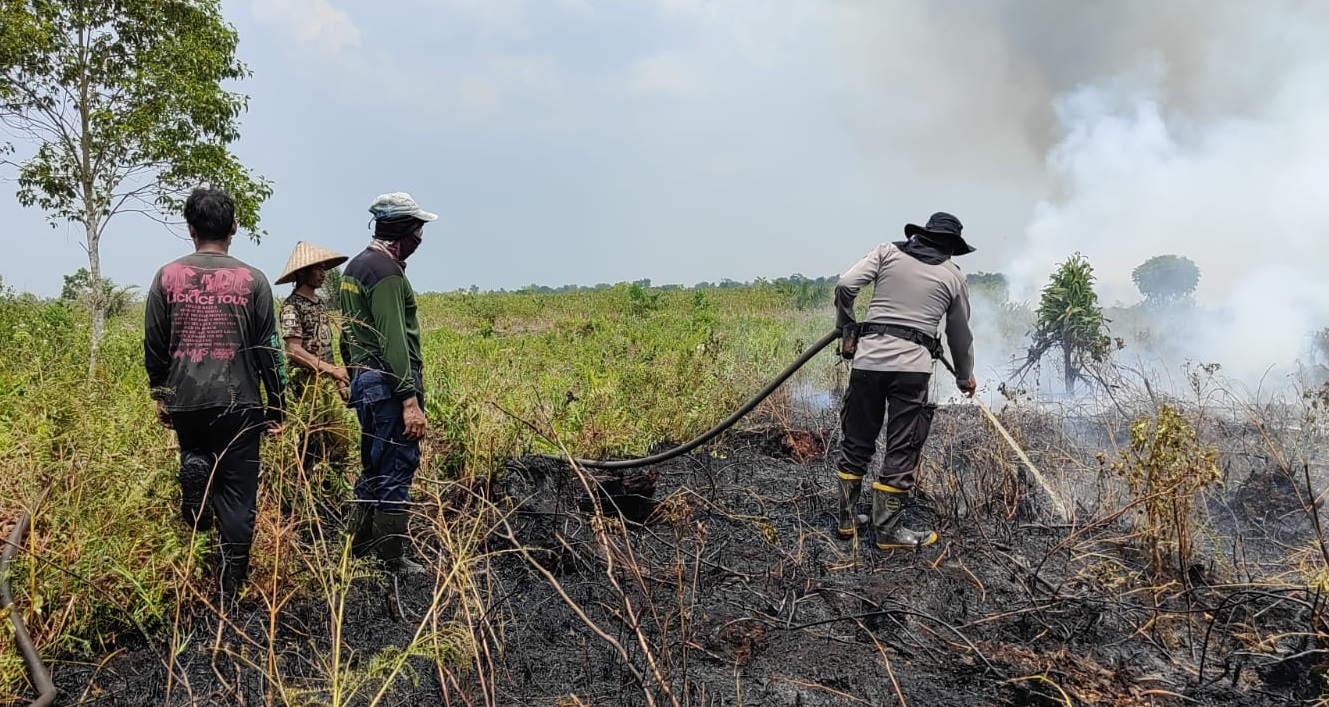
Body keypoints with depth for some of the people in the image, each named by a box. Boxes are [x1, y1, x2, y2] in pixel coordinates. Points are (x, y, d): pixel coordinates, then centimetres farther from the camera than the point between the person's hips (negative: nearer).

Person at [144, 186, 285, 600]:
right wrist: (276, 407, 8)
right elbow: (268, 349, -1)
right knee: (237, 496, 6)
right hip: (238, 402, -2)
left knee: (198, 452, 30)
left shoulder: (168, 276, 1)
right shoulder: (252, 280, -3)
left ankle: (194, 468, -4)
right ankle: (230, 588, 6)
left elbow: (153, 346, 5)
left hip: (184, 400, 2)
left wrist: (160, 397, 20)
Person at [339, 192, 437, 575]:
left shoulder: (355, 266, 16)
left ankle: (358, 548, 26)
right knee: (396, 471, -4)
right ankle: (392, 561, 2)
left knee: (375, 466, 18)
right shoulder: (386, 273, -16)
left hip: (364, 379, 10)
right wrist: (410, 401, -24)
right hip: (389, 383, -10)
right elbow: (393, 341, -22)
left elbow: (350, 329, 21)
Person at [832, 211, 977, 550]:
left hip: (868, 359, 2)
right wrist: (965, 377, 37)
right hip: (912, 366, -2)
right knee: (902, 450, 4)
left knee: (856, 442, 13)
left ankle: (847, 519, 20)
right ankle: (888, 528, 6)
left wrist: (845, 327, 12)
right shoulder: (953, 275, 13)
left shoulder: (888, 251, 11)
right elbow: (960, 335, 22)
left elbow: (845, 286, -2)